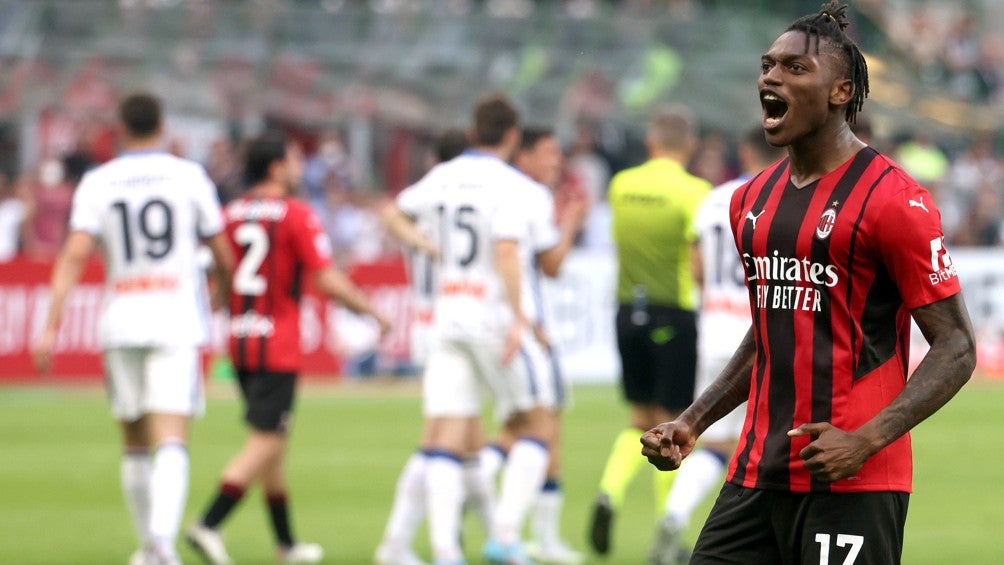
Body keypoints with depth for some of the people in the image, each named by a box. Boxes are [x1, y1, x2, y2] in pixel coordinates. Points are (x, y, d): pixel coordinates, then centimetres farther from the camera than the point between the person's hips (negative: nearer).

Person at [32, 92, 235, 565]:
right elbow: (223, 256, 7)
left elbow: (73, 255, -9)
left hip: (120, 326, 2)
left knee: (135, 445, 16)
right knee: (171, 442, -11)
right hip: (176, 323, -2)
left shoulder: (96, 184, 2)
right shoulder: (189, 176, 1)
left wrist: (51, 326, -12)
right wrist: (223, 291, 30)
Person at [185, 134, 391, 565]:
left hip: (239, 345, 7)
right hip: (278, 346, -7)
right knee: (265, 444, -6)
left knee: (273, 444, 16)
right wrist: (374, 313, -1)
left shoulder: (229, 215, 8)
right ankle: (208, 526, -19)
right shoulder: (297, 215, -10)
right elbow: (329, 282, -13)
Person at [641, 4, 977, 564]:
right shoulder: (752, 200, 14)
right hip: (756, 476, 7)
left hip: (852, 484, -7)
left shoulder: (891, 199, -10)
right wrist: (693, 422, 14)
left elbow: (957, 348, -10)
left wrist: (867, 440, -21)